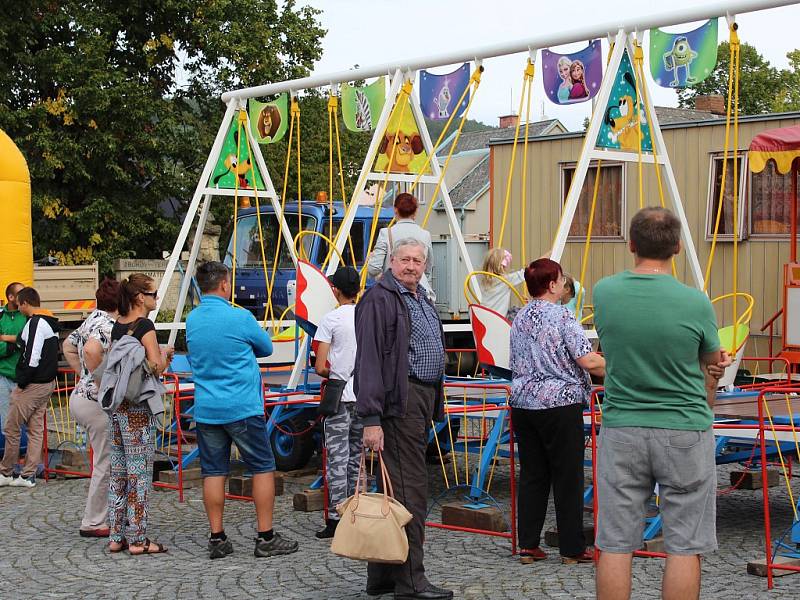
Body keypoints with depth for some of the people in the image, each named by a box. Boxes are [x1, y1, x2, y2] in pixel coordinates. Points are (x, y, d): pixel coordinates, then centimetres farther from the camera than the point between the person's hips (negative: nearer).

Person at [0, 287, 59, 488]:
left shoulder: (36, 323, -16)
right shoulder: (51, 322, 13)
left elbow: (32, 358, -22)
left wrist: (22, 383, -15)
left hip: (32, 385, -9)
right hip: (48, 382, 9)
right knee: (36, 430, 10)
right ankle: (28, 475, 13)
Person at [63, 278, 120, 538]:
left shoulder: (92, 320, 12)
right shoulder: (109, 325, -17)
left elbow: (68, 346, 26)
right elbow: (91, 350, -36)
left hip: (79, 396, 10)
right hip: (98, 402, -10)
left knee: (103, 461, 16)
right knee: (105, 464, 0)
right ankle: (93, 523, 8)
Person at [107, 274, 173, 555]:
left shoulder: (117, 326, 11)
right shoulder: (145, 326, -12)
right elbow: (156, 366, -18)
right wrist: (165, 354, 1)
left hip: (116, 404, 8)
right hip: (137, 408, -8)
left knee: (118, 471, 11)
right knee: (139, 472, -2)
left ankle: (116, 536, 16)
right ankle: (137, 540, 1)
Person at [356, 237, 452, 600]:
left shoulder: (422, 301, 21)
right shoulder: (379, 299, -10)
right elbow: (369, 361, -16)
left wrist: (435, 406, 20)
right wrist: (371, 419, -22)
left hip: (423, 397, 10)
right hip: (400, 401, -10)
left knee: (395, 488, 13)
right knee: (409, 490, -10)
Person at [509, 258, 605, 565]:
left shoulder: (519, 318, 10)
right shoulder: (562, 317, -11)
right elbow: (589, 361, -16)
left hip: (523, 402, 6)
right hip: (560, 404, -6)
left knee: (531, 474, 11)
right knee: (567, 477, 2)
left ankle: (528, 545, 12)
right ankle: (571, 548, 7)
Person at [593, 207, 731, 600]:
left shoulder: (603, 293, -4)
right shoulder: (696, 303, -12)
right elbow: (713, 367, 6)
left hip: (621, 431, 2)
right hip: (685, 434, -2)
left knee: (615, 545, 7)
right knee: (684, 547, 6)